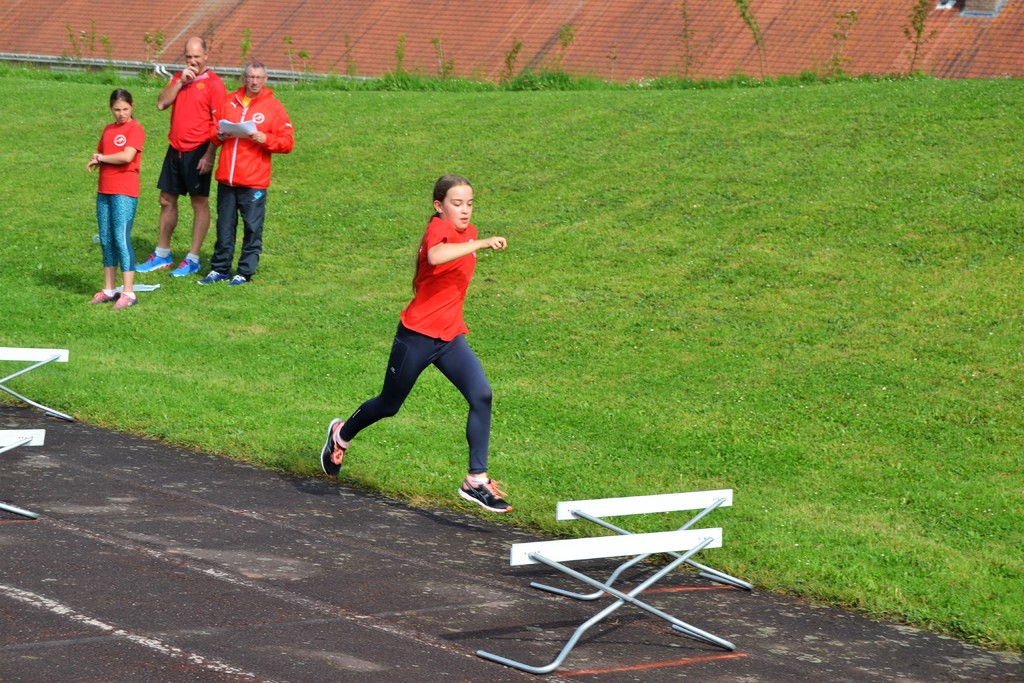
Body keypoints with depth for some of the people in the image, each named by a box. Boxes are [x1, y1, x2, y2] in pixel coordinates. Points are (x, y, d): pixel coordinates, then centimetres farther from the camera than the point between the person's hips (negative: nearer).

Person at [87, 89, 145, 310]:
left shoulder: (135, 129, -7)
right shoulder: (108, 130, 16)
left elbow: (127, 156, -20)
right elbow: (99, 154, 20)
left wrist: (102, 158, -6)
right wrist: (95, 161, -4)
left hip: (125, 192, -8)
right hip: (105, 191, 8)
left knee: (121, 239, -11)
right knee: (106, 240, 10)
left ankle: (128, 293, -10)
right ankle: (109, 290, 18)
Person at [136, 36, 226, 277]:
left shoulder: (214, 83, -8)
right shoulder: (179, 78, 12)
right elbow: (161, 103, 0)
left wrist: (209, 155, -18)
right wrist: (181, 82, -9)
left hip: (198, 151, -7)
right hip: (175, 149, 7)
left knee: (199, 203, 0)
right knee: (167, 200, 12)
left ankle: (193, 259, 5)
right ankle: (162, 255, 22)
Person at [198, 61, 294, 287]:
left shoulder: (273, 107, 0)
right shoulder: (229, 102, 10)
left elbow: (288, 142, -4)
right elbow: (213, 128, 17)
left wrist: (264, 139, -19)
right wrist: (218, 135, -5)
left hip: (254, 182, -3)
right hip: (226, 178, 3)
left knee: (252, 228, 0)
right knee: (224, 226, 11)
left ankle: (245, 272, 10)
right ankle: (220, 269, 21)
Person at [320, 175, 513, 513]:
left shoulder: (468, 232, 9)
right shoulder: (438, 228, -16)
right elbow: (435, 256, -42)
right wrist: (482, 244, -46)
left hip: (450, 336, 6)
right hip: (417, 335, -6)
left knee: (481, 395, -16)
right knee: (389, 405, 12)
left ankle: (476, 480, -12)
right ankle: (342, 434, 43)